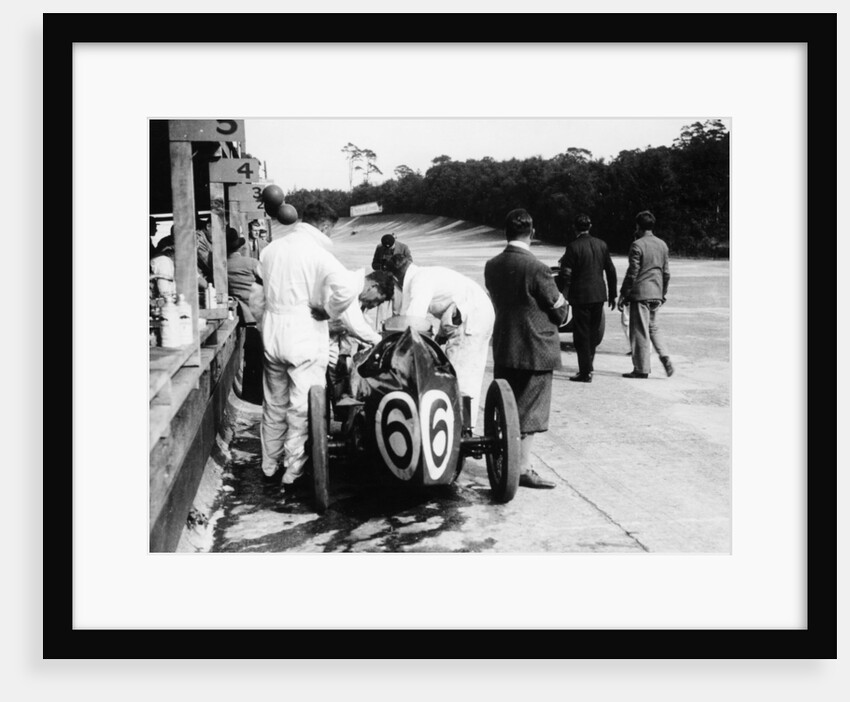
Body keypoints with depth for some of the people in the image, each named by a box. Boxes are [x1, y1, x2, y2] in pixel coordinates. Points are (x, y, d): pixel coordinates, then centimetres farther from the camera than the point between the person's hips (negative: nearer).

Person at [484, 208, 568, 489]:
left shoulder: (491, 266, 1)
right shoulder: (536, 268, -17)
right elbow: (560, 313, -9)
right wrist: (561, 299, 12)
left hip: (503, 348, 6)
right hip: (535, 350, -6)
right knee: (529, 411, 2)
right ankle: (523, 469, 5)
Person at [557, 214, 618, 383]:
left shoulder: (573, 247, -12)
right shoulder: (602, 245, 5)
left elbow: (566, 275, -15)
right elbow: (611, 271, 9)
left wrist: (563, 297, -7)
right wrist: (612, 294, 16)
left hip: (580, 296, -5)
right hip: (599, 295, 5)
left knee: (582, 335, 1)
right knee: (594, 332, 17)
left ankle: (585, 372, 2)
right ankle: (588, 367, 25)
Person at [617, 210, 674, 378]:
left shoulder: (637, 245, -12)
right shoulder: (662, 245, 9)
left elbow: (632, 273, -13)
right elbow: (666, 272, 12)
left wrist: (623, 295, -7)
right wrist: (663, 293, 22)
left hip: (640, 294, -7)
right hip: (656, 294, 7)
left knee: (640, 331, 0)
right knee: (652, 327, 21)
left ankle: (641, 369, 4)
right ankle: (664, 356, 3)